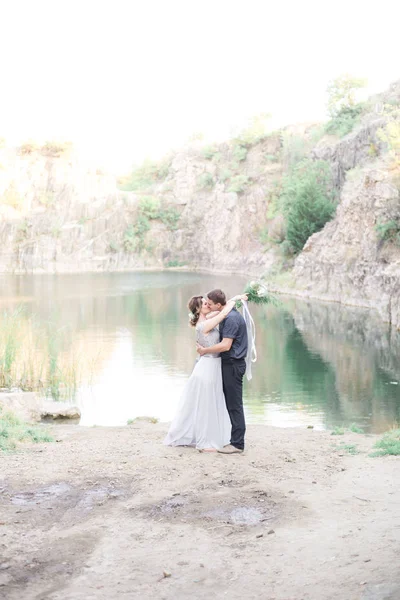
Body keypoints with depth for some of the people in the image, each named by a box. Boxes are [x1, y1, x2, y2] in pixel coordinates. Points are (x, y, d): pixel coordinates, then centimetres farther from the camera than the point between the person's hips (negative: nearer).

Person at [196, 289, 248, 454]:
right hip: (229, 364, 10)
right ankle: (236, 440, 19)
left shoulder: (231, 318, -20)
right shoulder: (227, 315, 12)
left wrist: (204, 350, -12)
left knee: (234, 404, -5)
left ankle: (237, 444, 0)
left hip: (233, 365, -10)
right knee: (231, 404, 13)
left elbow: (225, 345, -24)